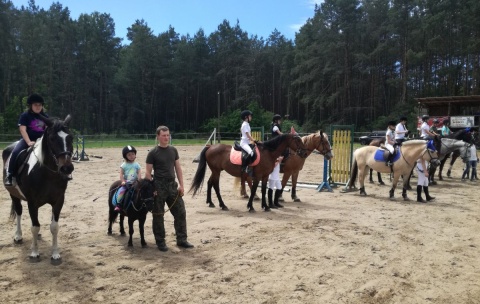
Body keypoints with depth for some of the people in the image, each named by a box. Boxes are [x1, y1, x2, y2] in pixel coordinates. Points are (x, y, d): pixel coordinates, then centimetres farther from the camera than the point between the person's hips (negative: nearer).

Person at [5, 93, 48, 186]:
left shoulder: (45, 116, 9)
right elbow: (22, 130, -12)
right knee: (15, 152, -27)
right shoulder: (25, 115, -3)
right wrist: (29, 142, -25)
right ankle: (9, 175, -18)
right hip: (27, 140, -4)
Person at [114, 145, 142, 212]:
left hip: (135, 183, 1)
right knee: (121, 190, -23)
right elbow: (121, 174, 0)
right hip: (126, 183, -1)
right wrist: (123, 181, -14)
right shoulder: (124, 165, 3)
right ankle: (118, 205, -17)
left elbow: (139, 173, 0)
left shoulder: (137, 165, 5)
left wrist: (138, 181, -14)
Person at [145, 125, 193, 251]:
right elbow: (148, 172, -7)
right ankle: (160, 242, 18)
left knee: (180, 212, 5)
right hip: (159, 186, -5)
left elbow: (178, 168, 9)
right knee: (158, 215, 5)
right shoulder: (152, 153, -8)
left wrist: (181, 185, 3)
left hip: (172, 185, 5)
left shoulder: (173, 150, 6)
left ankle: (181, 239, 16)